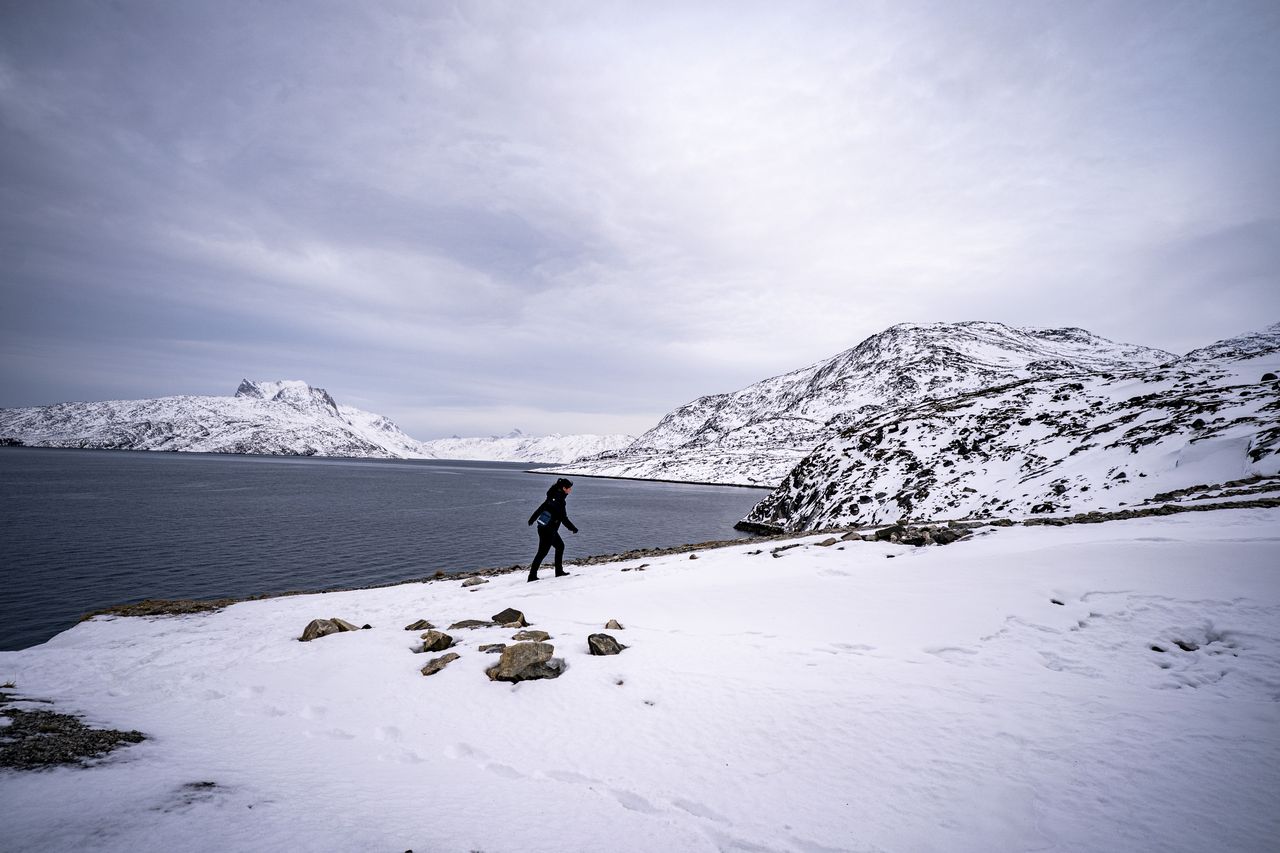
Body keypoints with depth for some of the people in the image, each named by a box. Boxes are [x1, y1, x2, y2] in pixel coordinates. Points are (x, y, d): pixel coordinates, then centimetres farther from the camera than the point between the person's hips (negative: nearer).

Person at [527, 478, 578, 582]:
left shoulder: (553, 496, 7)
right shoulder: (560, 500, -20)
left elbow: (541, 507, 17)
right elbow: (564, 518, -19)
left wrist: (532, 519, 29)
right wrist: (573, 528, -8)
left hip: (542, 527, 9)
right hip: (548, 530, -9)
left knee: (560, 545, 19)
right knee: (542, 552, -3)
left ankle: (559, 571, 24)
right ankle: (532, 576, 2)